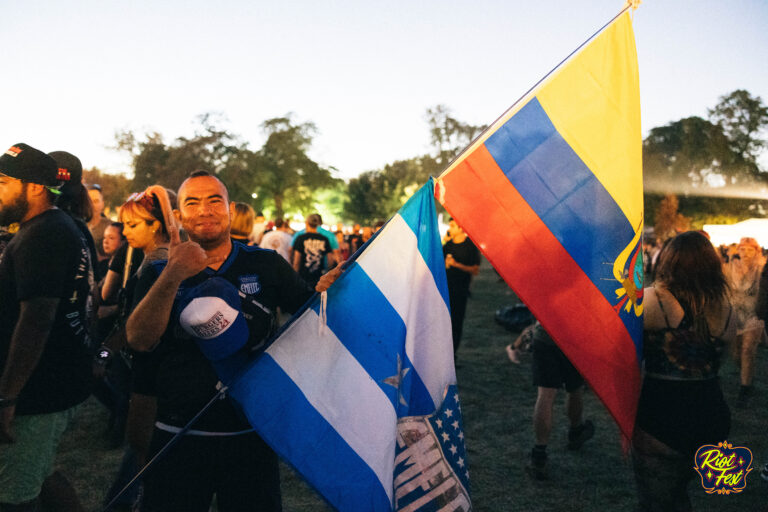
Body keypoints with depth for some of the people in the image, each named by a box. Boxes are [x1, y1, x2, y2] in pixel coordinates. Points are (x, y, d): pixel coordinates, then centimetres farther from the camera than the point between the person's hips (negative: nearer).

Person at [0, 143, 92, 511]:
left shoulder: (41, 236, -19)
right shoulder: (65, 228, 14)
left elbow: (36, 320, -27)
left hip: (39, 394, -10)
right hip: (61, 384, 10)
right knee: (38, 475, 24)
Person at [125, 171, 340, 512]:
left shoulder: (265, 265, 1)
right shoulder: (159, 274, 1)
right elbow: (138, 339, -14)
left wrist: (324, 289, -16)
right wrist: (173, 276, -29)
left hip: (251, 436, 0)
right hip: (179, 439, 0)